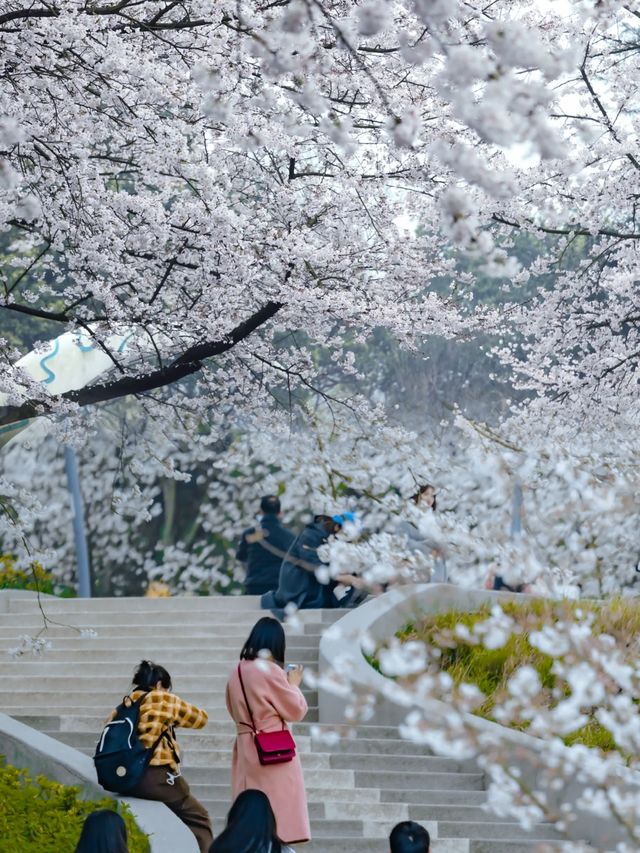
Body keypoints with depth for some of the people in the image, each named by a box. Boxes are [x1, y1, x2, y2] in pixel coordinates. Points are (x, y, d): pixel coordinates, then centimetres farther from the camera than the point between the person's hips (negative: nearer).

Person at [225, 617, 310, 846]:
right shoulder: (271, 671, -14)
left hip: (246, 748, 7)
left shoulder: (237, 672, 6)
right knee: (277, 809, -4)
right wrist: (293, 685, 10)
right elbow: (296, 710, -7)